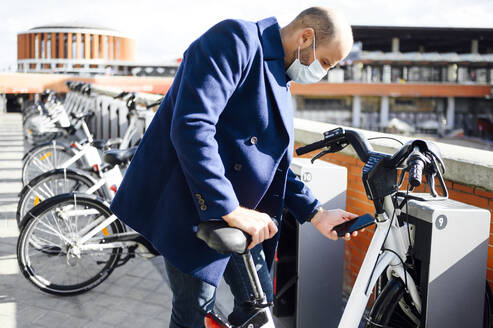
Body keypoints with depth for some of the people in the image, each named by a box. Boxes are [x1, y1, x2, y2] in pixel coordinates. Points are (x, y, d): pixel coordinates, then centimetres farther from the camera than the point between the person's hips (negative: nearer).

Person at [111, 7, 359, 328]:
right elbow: (191, 127, -30)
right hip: (189, 204, -9)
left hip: (237, 213, 9)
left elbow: (276, 164, 17)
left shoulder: (281, 84, 13)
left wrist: (316, 213, 7)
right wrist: (231, 209, -31)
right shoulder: (234, 39, -17)